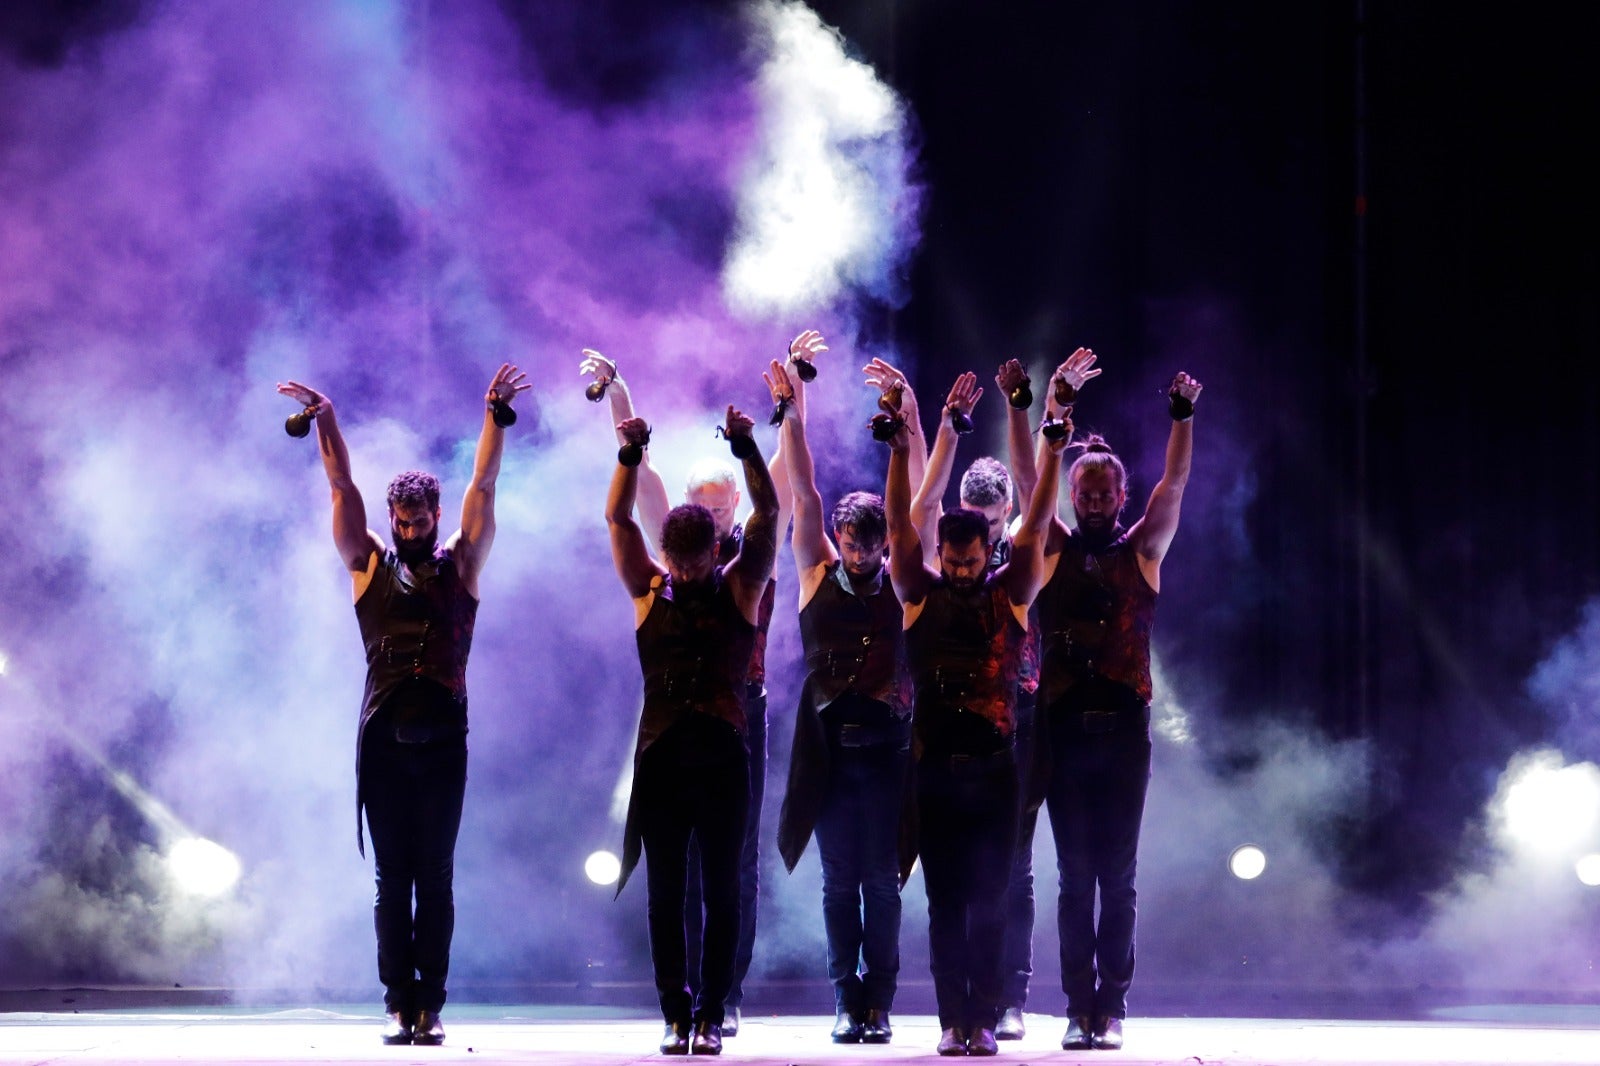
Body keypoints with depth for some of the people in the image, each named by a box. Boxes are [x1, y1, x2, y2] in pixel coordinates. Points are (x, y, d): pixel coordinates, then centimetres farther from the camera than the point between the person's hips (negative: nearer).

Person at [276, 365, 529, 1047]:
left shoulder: (461, 567, 8)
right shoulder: (370, 568, 10)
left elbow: (483, 487, 2)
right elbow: (342, 488, 4)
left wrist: (495, 417, -7)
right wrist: (326, 421, -5)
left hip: (442, 739, -1)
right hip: (383, 737, 1)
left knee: (435, 877, 0)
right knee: (392, 879, 2)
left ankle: (430, 1004, 0)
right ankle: (398, 1003, 3)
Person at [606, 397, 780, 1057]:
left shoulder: (740, 587, 5)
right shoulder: (649, 592, 6)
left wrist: (746, 448, -1)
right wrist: (631, 454, -1)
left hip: (723, 755, -1)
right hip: (661, 755, 1)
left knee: (721, 891, 0)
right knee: (665, 894, 1)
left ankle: (710, 1014, 0)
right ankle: (676, 1016, 2)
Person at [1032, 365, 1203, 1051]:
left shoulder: (1142, 550, 9)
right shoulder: (1055, 550, 10)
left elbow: (1175, 482, 1)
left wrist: (1183, 416, -9)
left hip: (1124, 730, 0)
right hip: (1063, 729, 1)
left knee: (1118, 877, 0)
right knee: (1075, 877, 2)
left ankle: (1111, 1009, 2)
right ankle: (1080, 1010, 3)